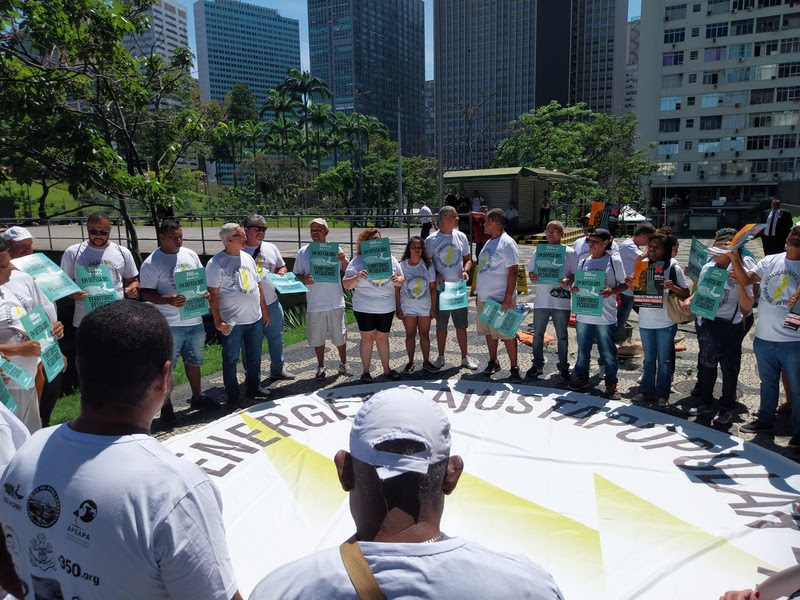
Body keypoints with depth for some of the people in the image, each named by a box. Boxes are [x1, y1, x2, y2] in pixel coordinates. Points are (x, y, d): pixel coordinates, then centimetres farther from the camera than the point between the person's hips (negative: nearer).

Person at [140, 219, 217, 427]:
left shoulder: (191, 255, 7)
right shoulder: (151, 263, -9)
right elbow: (146, 292, -10)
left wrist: (205, 293, -4)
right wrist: (168, 300, -26)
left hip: (195, 320, 6)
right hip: (170, 325, -5)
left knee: (194, 361, 19)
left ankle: (197, 397, 35)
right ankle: (166, 407, 17)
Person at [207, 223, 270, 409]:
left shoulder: (248, 258, 9)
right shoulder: (216, 263, -12)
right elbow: (213, 294, -13)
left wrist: (264, 310, 15)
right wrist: (218, 321, -16)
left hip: (255, 318, 7)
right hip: (232, 323, -6)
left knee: (255, 356, 16)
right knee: (231, 360, 6)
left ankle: (254, 388, 33)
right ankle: (232, 397, 17)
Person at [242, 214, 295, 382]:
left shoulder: (271, 248, 9)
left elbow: (282, 266, 19)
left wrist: (280, 274, -1)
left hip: (272, 303, 5)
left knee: (276, 338, 18)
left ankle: (278, 369, 36)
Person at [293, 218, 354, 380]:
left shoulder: (336, 249, 0)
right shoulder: (303, 252, 0)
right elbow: (296, 274, 5)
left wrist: (343, 260, -15)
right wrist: (304, 279, -17)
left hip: (336, 302, 0)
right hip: (314, 304, 0)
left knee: (340, 336, 11)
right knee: (317, 337, 11)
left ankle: (343, 364, 29)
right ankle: (321, 366, 28)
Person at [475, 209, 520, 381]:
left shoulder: (507, 243, -13)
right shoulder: (489, 243, 14)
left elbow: (513, 272, -18)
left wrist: (508, 298, -22)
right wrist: (479, 294, 19)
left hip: (501, 299, -8)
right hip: (484, 298, 9)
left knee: (507, 333, -2)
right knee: (489, 332, 15)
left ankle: (514, 367, 8)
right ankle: (493, 362, 29)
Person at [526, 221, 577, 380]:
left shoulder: (569, 252, 0)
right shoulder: (538, 251, 8)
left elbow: (575, 274, 0)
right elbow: (531, 272, 10)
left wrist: (567, 281, -21)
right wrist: (532, 277, -13)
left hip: (561, 301, -2)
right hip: (541, 300, 2)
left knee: (562, 336, 8)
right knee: (538, 334, 9)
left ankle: (563, 367, 20)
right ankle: (537, 365, 22)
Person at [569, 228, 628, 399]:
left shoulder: (614, 261, -4)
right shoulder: (583, 262, 9)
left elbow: (624, 284, -1)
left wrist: (611, 291, -20)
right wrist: (573, 288, -7)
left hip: (605, 317, -4)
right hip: (583, 315, 4)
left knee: (608, 353, 5)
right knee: (582, 350, 15)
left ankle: (611, 384, 18)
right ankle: (581, 378, 30)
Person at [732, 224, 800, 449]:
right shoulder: (769, 261, 4)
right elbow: (746, 280, -3)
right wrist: (735, 259, -16)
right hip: (764, 338, 4)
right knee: (768, 383, 21)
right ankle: (765, 420, 36)